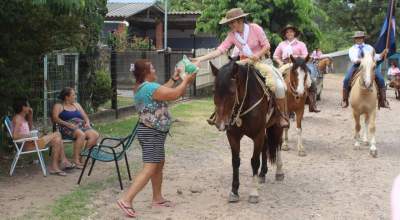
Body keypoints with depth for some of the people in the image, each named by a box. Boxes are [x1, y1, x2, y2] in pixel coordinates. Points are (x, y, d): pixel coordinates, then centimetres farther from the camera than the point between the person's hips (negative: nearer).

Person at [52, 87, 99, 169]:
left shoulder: (76, 105, 28)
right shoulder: (58, 106, 11)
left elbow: (85, 116, 26)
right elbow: (55, 118, -4)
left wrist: (87, 122, 2)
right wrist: (67, 124, -19)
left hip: (81, 126, 5)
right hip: (68, 129, -5)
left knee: (95, 135, -27)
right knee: (81, 134, -38)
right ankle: (76, 159, -32)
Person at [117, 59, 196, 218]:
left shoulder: (141, 88, 10)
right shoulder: (150, 87, -21)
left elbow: (163, 91, 23)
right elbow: (175, 94, -19)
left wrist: (173, 79, 18)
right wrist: (186, 80, -5)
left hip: (151, 131, 11)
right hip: (152, 133, -11)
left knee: (159, 164, 20)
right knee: (150, 168, -14)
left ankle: (157, 198, 29)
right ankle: (126, 200, -20)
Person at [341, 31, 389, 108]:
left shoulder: (369, 47, 17)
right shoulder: (352, 49, 12)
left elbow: (375, 57, 8)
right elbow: (353, 59, -5)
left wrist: (383, 53, -10)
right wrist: (361, 60, -24)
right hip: (356, 66, -1)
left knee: (381, 79, -20)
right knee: (346, 80, -25)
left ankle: (383, 101, -14)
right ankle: (344, 100, -14)